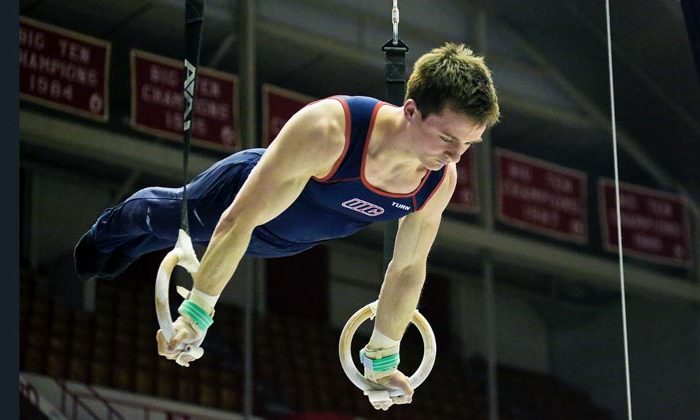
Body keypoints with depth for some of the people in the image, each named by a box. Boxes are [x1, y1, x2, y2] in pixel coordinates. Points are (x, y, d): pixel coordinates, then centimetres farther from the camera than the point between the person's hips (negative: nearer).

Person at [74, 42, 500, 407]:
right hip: (242, 190, -4)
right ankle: (108, 231, 65)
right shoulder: (326, 130, -49)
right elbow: (240, 220, -41)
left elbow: (408, 269, -13)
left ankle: (123, 253, 67)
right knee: (160, 218, 29)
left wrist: (382, 359, -3)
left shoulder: (441, 181, -32)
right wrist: (197, 314, -36)